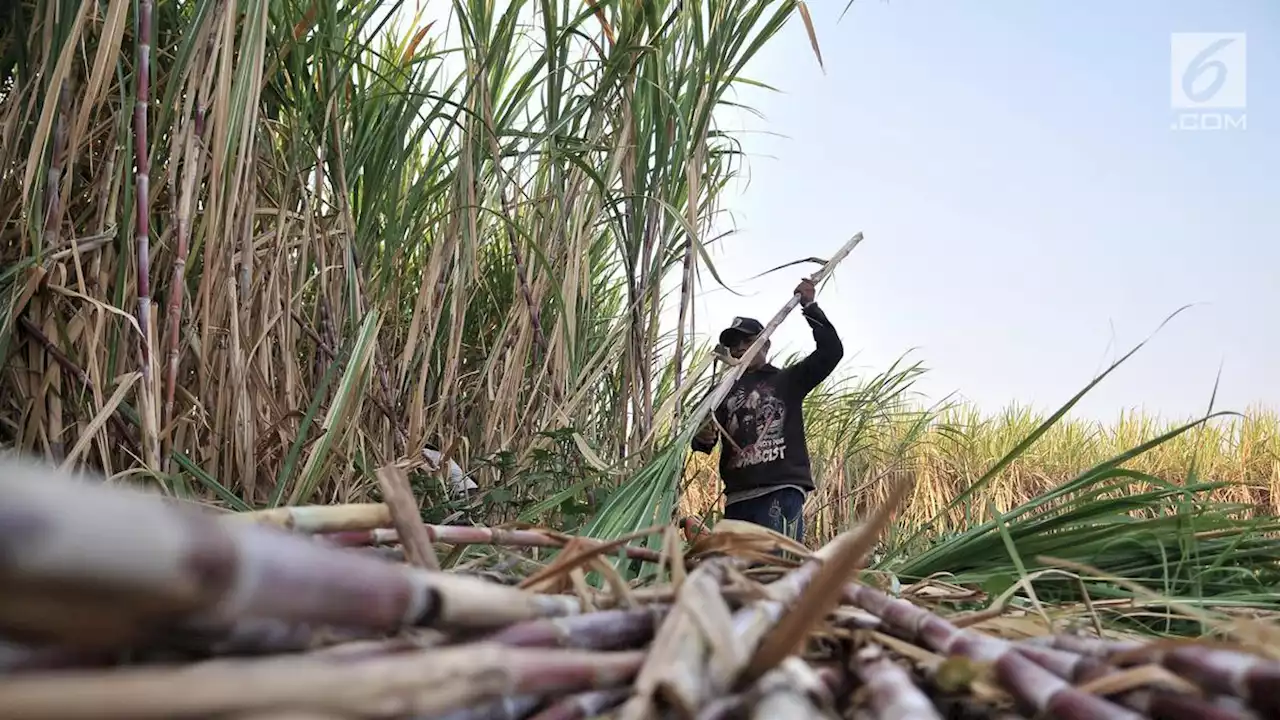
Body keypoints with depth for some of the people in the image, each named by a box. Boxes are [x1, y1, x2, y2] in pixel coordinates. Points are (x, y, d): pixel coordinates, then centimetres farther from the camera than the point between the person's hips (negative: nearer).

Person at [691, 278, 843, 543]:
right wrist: (703, 438, -8)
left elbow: (831, 351, 1)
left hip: (781, 490, -5)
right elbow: (703, 443, 16)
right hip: (738, 496, 5)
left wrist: (809, 307, -4)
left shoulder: (787, 380, 13)